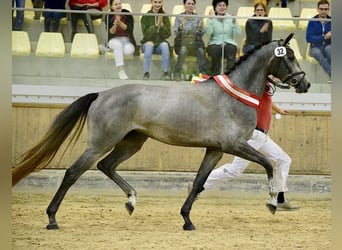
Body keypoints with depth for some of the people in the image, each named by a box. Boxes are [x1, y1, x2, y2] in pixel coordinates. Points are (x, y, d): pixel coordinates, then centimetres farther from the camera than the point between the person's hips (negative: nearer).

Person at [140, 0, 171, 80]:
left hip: (160, 42, 1)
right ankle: (146, 73, -31)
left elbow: (167, 34, -3)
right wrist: (156, 25, -21)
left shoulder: (165, 17, 4)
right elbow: (146, 34, -10)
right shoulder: (146, 16, -1)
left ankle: (165, 73, -29)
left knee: (165, 45, -32)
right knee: (149, 45, -35)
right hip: (148, 42, -1)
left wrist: (161, 24, -18)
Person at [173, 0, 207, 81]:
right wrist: (180, 27, -22)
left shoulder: (198, 17, 11)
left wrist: (200, 28, -15)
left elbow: (201, 35, 6)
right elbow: (176, 33, -1)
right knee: (183, 50, -35)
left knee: (200, 50, -31)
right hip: (183, 41, -1)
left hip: (195, 41, 1)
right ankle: (177, 74, -30)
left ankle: (203, 73, -33)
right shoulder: (179, 17, 7)